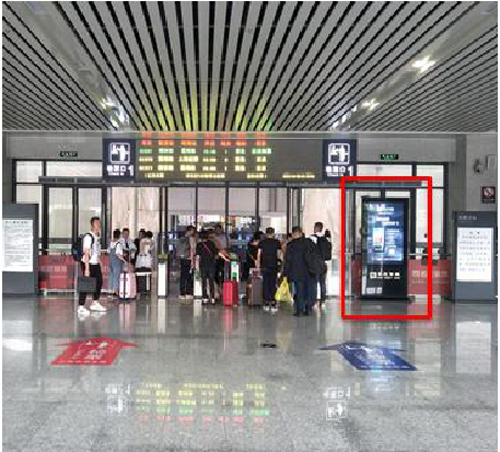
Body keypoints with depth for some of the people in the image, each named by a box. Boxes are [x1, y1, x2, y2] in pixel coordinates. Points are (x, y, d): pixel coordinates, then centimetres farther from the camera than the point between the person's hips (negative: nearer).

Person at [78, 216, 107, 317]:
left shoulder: (98, 237, 10)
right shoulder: (88, 237, -17)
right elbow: (86, 254, -21)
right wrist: (87, 269, -24)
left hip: (96, 264, 9)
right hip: (88, 263, -9)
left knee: (99, 282, 13)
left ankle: (95, 303, 28)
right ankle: (81, 307, 0)